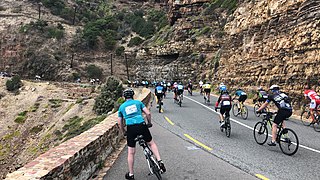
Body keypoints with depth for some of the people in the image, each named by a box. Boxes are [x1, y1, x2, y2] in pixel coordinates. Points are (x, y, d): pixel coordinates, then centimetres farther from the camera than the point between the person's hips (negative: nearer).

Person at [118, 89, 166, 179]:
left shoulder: (121, 107, 15)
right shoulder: (138, 102, 11)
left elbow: (119, 122, 16)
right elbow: (148, 113, 2)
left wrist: (123, 132, 29)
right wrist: (149, 123, 17)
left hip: (131, 128, 1)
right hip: (141, 126, 0)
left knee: (131, 153, 12)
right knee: (151, 143, 22)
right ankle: (160, 162, 11)